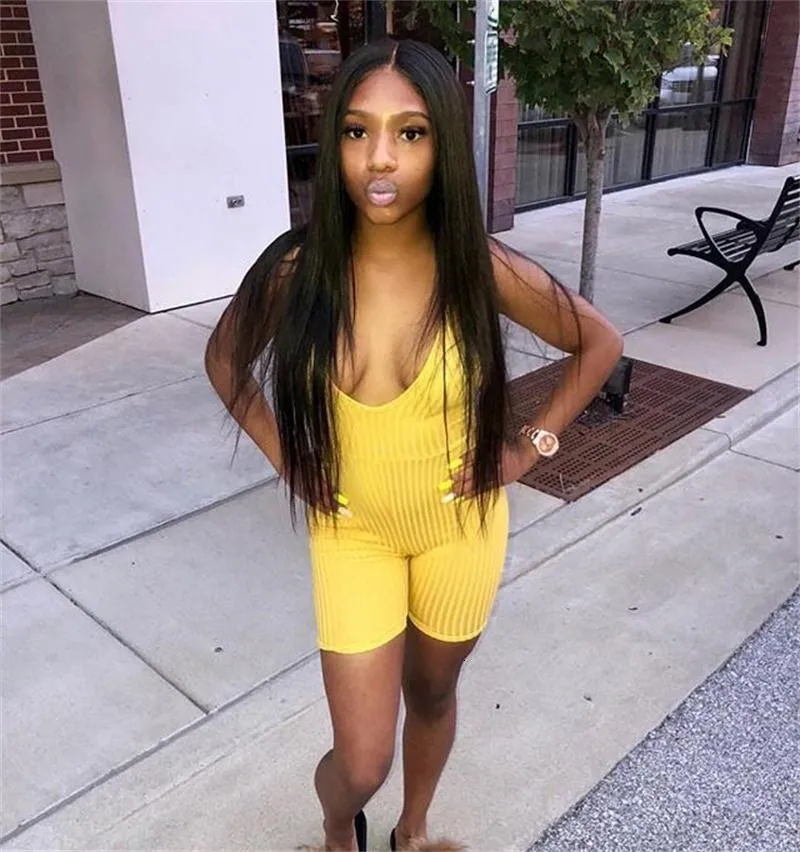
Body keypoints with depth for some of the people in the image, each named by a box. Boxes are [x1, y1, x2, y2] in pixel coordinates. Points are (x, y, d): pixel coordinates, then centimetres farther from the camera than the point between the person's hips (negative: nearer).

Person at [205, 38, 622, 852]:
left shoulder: (483, 268, -17)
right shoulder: (296, 269, -17)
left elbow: (600, 343, -1)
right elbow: (225, 360, 3)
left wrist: (529, 445, -5)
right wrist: (287, 457, -4)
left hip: (459, 523, 1)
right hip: (352, 528, 0)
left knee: (430, 692, 22)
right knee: (362, 760, 3)